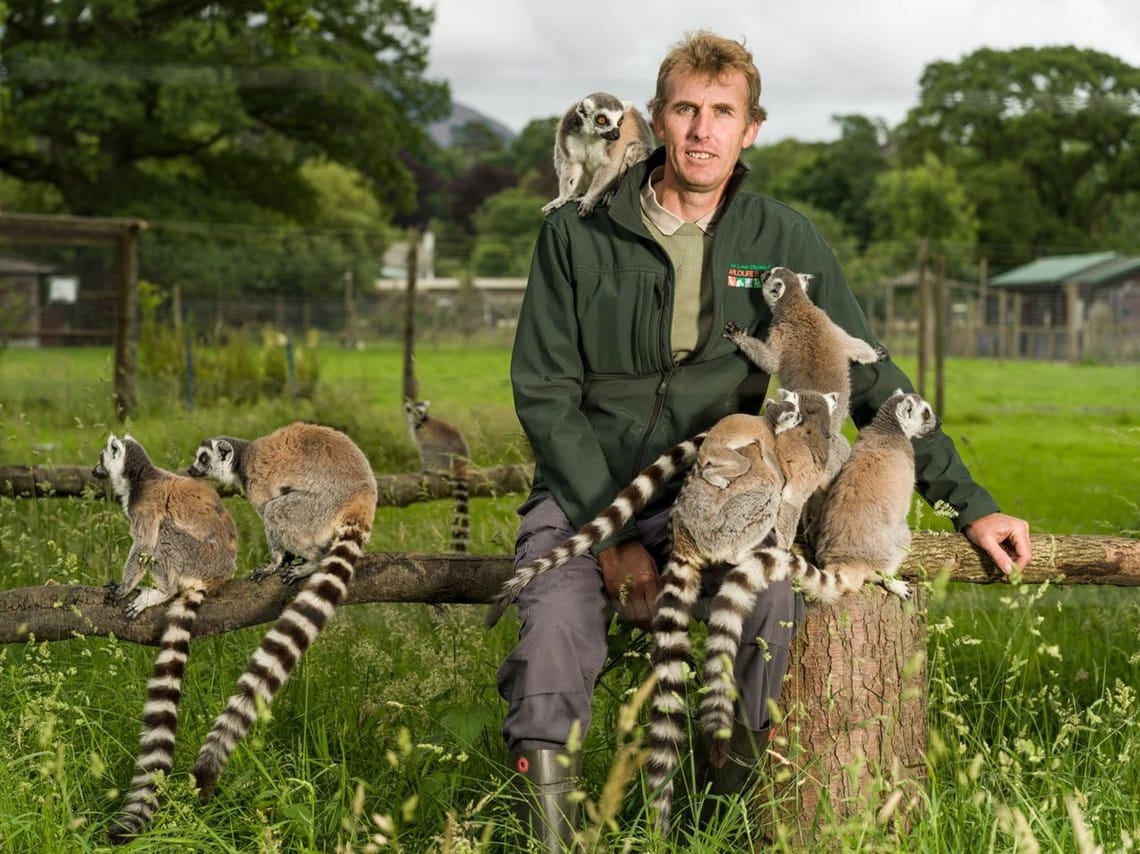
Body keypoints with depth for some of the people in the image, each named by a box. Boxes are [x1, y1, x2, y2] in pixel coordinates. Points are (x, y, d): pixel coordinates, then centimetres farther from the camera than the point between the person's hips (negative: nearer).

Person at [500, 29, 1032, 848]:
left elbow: (870, 381, 6)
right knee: (554, 634, -29)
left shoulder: (783, 241, 2)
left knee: (774, 591, -31)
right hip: (585, 488, 0)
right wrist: (611, 533, -13)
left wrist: (970, 503, 1)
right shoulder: (578, 234, -2)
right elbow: (545, 391, -3)